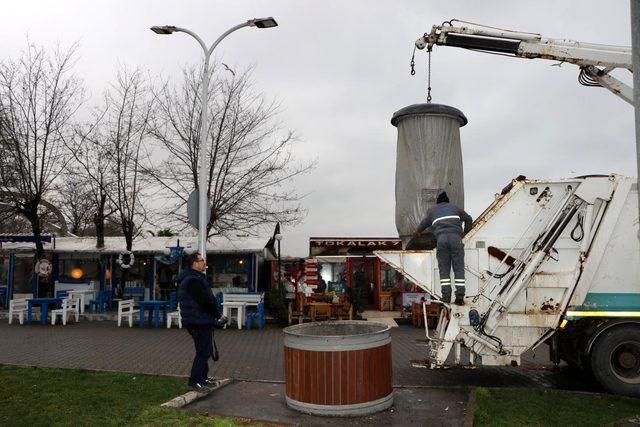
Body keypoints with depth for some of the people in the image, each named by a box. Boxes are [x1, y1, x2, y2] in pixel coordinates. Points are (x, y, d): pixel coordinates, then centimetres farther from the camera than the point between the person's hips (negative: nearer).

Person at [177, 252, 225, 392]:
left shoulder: (189, 278, 16)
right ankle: (195, 381, 1)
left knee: (205, 350, 19)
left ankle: (202, 377, 29)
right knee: (204, 351, -4)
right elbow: (206, 301, -23)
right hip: (199, 322, -11)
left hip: (199, 321, 11)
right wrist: (218, 315, -10)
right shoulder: (194, 280, -20)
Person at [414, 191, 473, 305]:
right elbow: (468, 219, 38)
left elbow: (424, 224, 41)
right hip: (455, 237, 0)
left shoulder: (432, 211, 28)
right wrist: (465, 233, 52)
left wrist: (417, 232, 62)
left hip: (441, 238, 0)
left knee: (444, 269, 2)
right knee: (459, 268, 0)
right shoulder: (454, 207, 28)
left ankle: (446, 296, -7)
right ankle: (460, 295, -8)